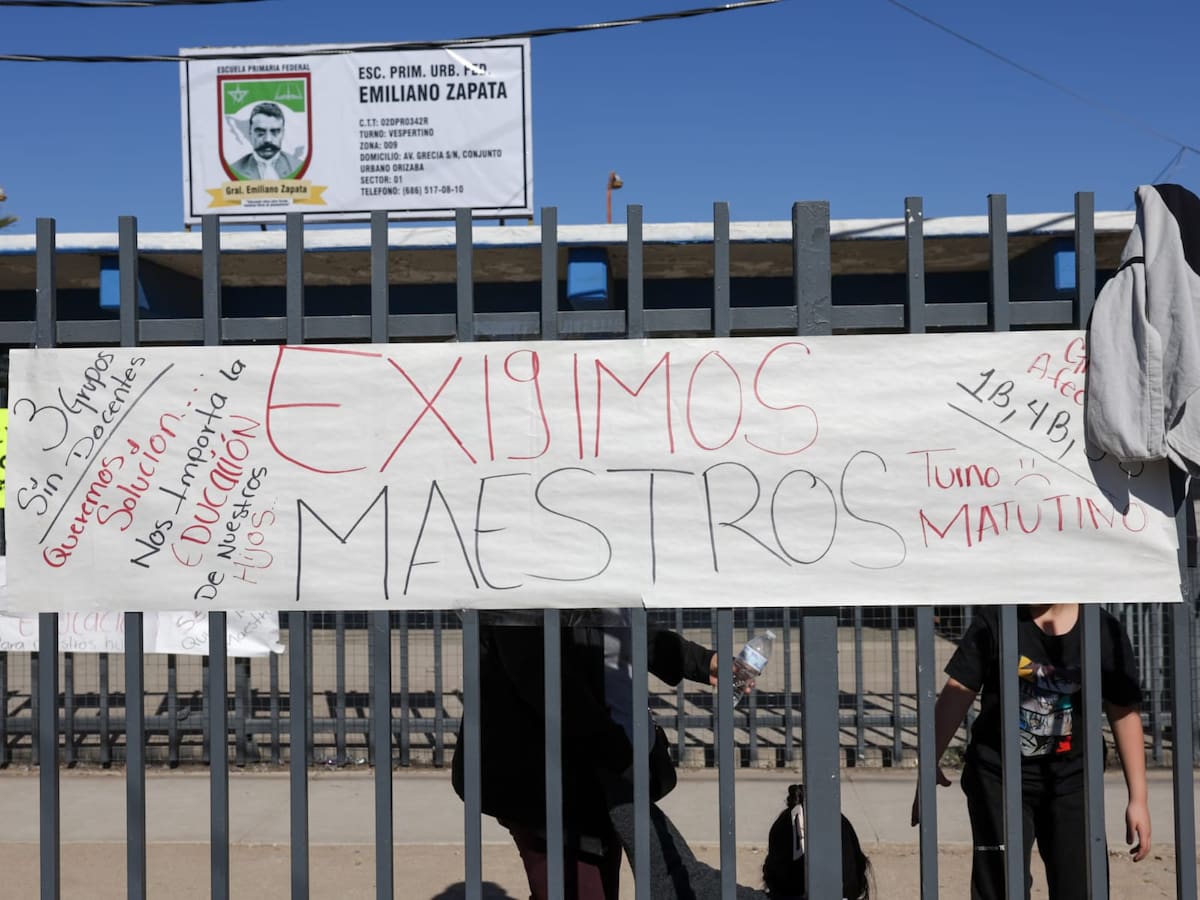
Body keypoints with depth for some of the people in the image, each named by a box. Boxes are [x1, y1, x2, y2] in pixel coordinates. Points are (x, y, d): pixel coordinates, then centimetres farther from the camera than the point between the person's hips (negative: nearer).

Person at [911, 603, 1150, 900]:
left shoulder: (1105, 632, -4)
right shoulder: (994, 622, -7)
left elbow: (1124, 713, 1)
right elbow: (956, 694, -5)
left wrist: (1138, 798, 1)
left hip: (1071, 779, 1)